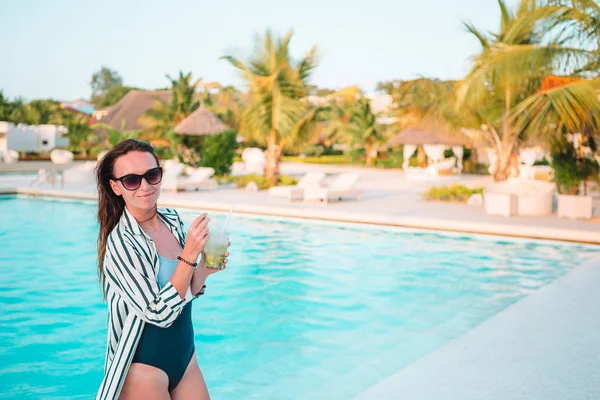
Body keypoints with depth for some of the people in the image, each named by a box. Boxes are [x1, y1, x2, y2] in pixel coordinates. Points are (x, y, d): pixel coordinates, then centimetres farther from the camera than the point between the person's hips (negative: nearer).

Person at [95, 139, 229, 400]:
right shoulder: (121, 242, -20)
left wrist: (204, 270, -9)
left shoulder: (173, 220, -1)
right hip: (144, 366, -6)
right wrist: (189, 256, -28)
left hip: (185, 355, 6)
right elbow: (159, 313, -23)